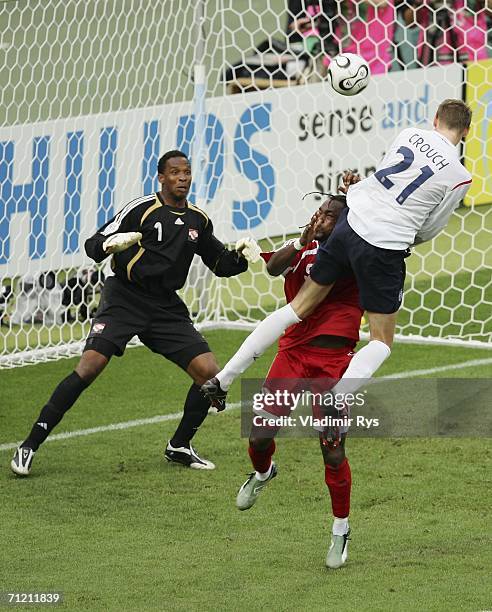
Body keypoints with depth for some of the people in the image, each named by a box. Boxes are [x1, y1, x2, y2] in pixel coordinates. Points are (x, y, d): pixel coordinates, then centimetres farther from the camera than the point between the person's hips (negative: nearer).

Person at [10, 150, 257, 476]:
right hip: (125, 298, -5)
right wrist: (111, 243, -32)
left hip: (166, 307, 5)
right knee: (90, 366, -21)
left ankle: (180, 446, 15)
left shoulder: (199, 220, 10)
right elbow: (94, 246, -9)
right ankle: (30, 445, -16)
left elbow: (221, 264, 21)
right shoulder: (142, 209, -7)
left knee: (210, 373, -6)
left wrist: (240, 256, 0)